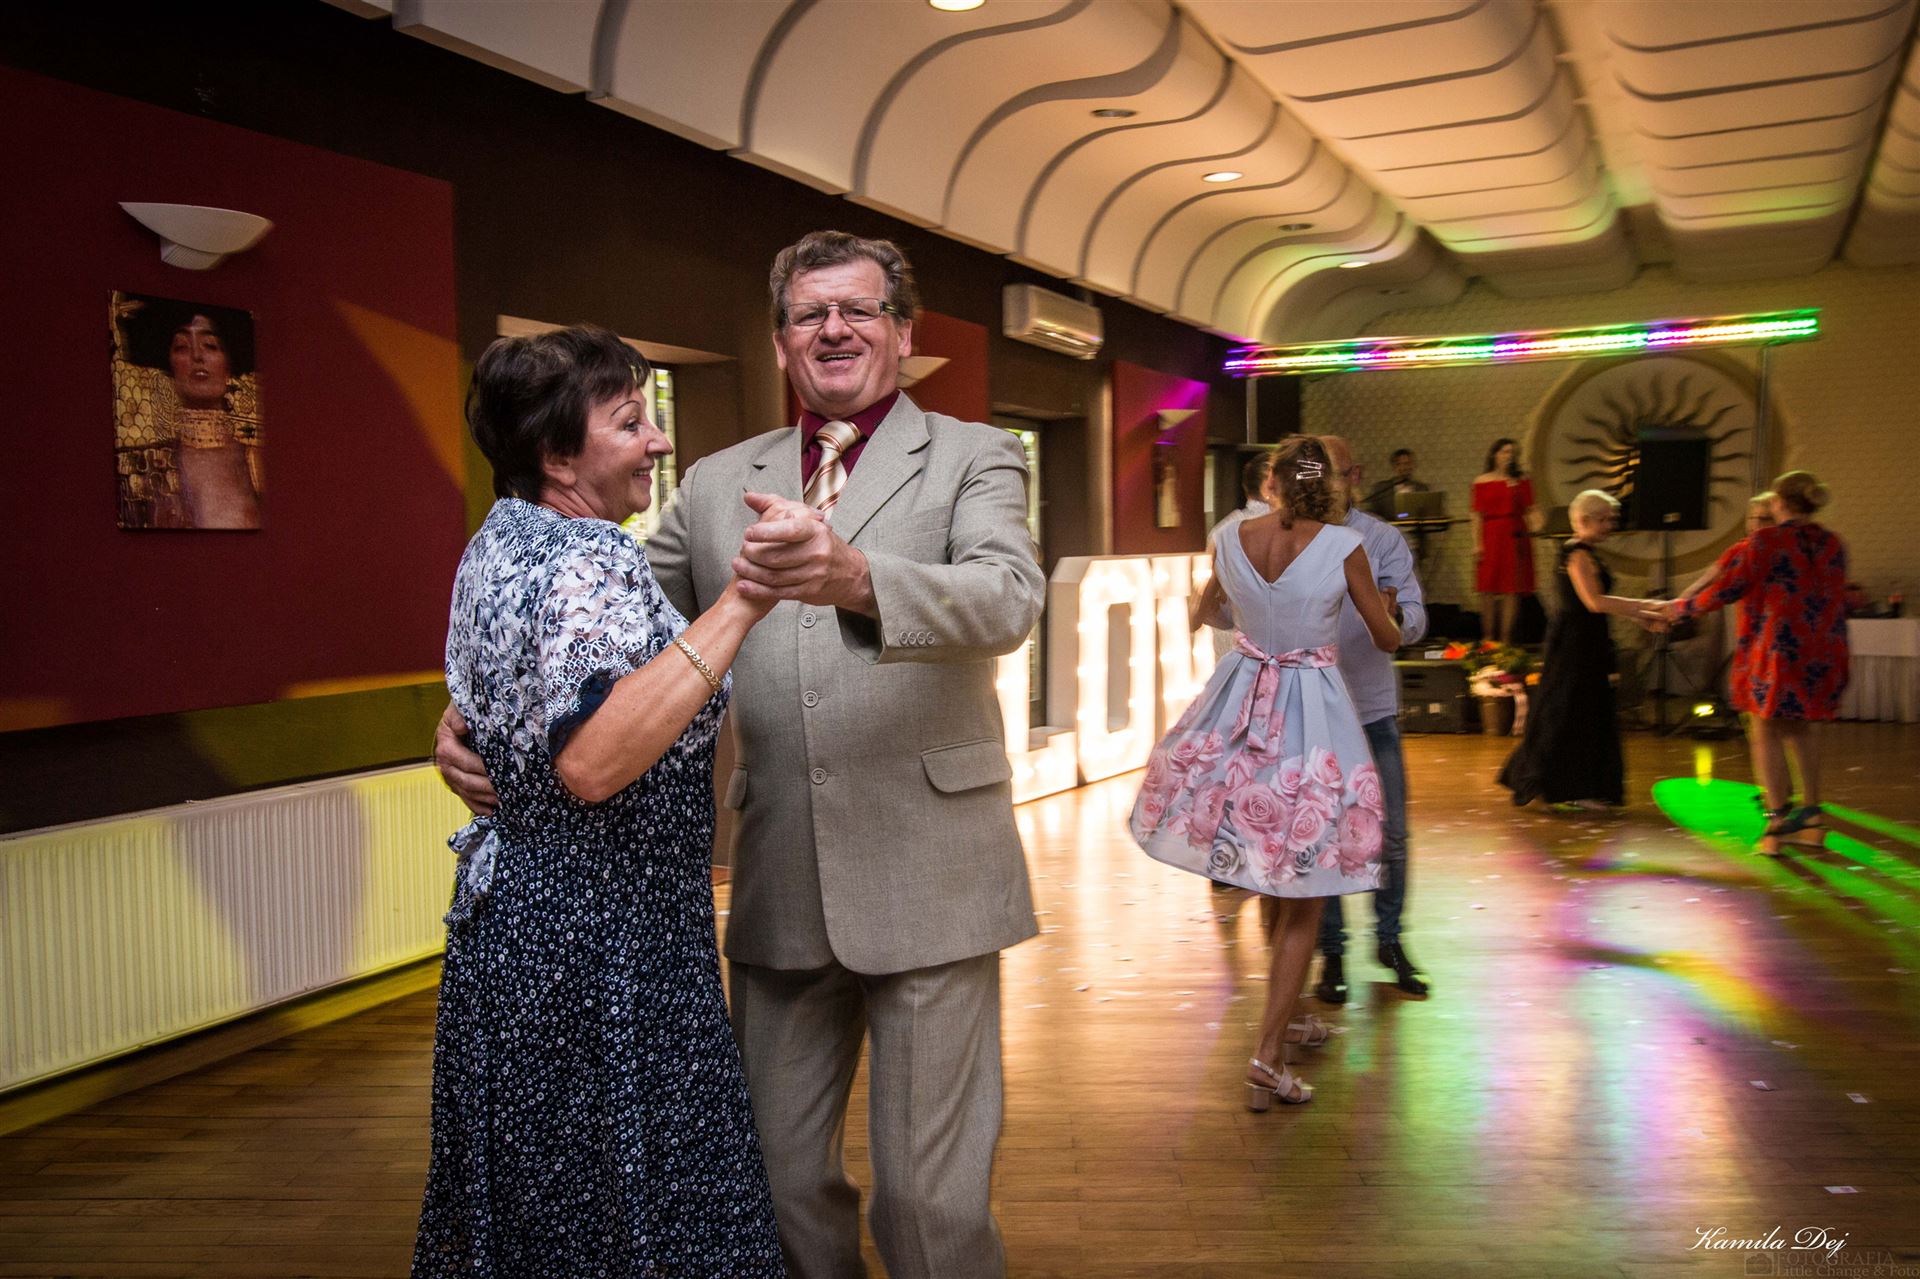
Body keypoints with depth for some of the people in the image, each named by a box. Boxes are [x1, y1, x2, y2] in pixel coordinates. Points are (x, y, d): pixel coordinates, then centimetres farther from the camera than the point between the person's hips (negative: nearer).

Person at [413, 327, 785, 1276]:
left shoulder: (497, 542, 10)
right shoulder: (591, 563, -21)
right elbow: (593, 762, -36)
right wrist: (740, 603, -35)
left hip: (509, 916, 10)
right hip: (597, 943, -10)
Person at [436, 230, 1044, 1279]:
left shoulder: (973, 458, 0)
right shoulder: (718, 483, 11)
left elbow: (1009, 600, -18)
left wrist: (854, 576, -37)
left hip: (927, 878, -3)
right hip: (777, 881, 4)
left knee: (930, 1191, 4)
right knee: (776, 1175, 16)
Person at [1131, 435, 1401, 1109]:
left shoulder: (1232, 539, -2)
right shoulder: (1343, 547, -11)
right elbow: (1387, 639, 0)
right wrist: (1386, 607, 23)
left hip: (1243, 705, 4)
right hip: (1314, 717, -4)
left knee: (1270, 881, 22)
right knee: (1302, 898, 5)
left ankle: (1286, 1014, 38)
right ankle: (1267, 1055, 1)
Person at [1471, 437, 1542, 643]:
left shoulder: (1522, 480, 8)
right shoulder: (1482, 482, 6)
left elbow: (1530, 509, 3)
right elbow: (1477, 516, 4)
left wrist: (1537, 524, -18)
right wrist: (1476, 544, -4)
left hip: (1515, 538, 0)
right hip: (1490, 538, 0)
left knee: (1512, 590, -3)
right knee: (1488, 590, -1)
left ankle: (1505, 640, 0)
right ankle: (1488, 638, 8)